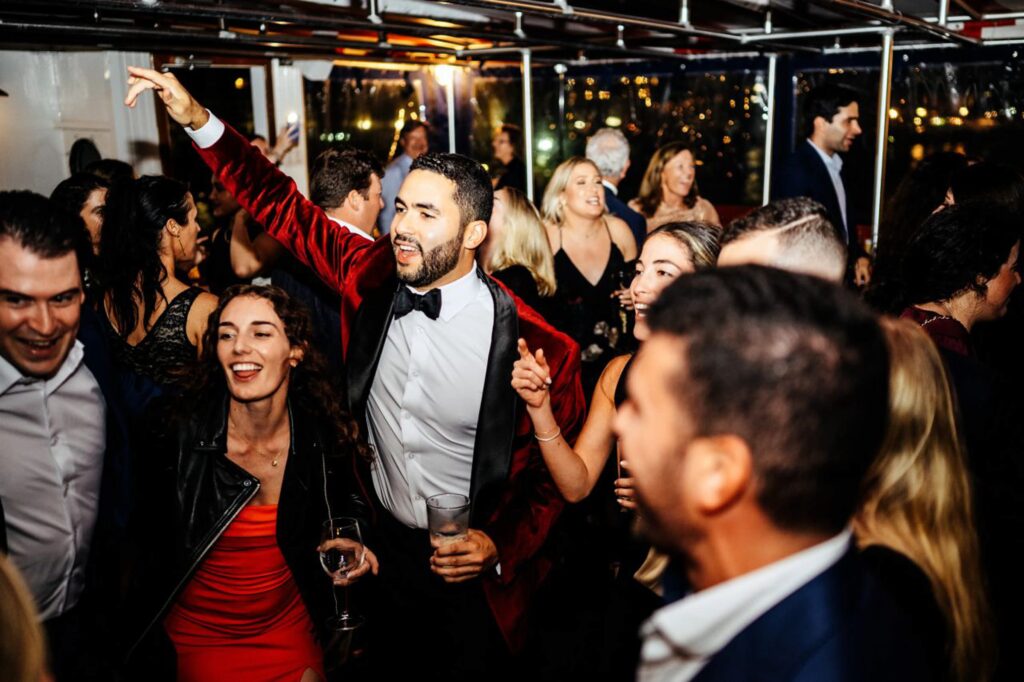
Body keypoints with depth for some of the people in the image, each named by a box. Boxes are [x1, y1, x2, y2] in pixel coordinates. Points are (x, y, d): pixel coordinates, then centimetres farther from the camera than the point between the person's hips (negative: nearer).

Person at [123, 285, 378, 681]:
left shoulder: (326, 437, -14)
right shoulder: (178, 437, -20)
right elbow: (145, 538, -7)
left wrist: (348, 547, -10)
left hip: (290, 627, 2)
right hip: (199, 633, -1)